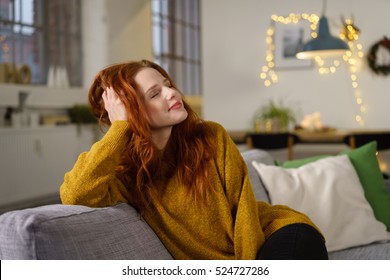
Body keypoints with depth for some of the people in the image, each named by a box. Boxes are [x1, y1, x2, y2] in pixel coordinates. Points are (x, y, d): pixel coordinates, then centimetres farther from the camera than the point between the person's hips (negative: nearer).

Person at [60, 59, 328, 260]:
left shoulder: (211, 137, -5)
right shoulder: (126, 172, -8)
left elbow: (242, 204, -6)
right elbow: (75, 195, -28)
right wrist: (119, 127, -23)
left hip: (263, 236, 1)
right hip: (216, 266, -1)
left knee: (298, 238, -30)